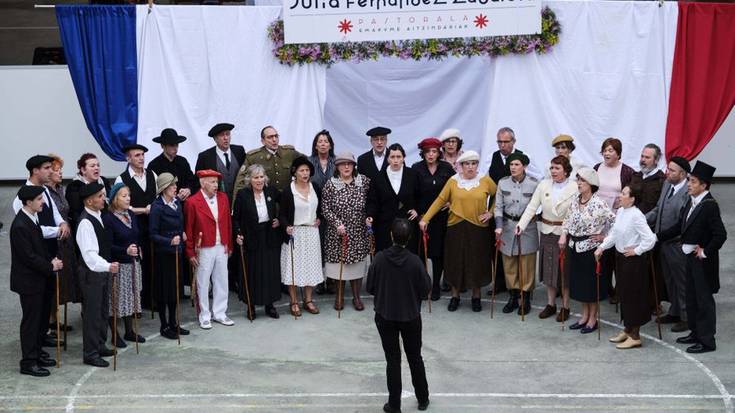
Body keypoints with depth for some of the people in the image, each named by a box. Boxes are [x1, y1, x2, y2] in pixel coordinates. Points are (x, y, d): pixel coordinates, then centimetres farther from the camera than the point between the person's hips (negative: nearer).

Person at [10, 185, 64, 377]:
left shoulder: (32, 218, 5)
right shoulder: (20, 226, -23)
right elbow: (29, 257, -23)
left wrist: (51, 260, 1)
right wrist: (50, 266, -14)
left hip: (38, 278, 9)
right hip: (28, 281, -9)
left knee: (41, 317, 17)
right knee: (31, 320, 0)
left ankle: (37, 352, 31)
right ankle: (29, 362, 10)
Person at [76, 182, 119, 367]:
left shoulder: (100, 216, 7)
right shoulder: (85, 222, -21)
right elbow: (89, 253, -29)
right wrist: (108, 266, -41)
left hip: (104, 269, 9)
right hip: (92, 271, -9)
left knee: (103, 310, 19)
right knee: (92, 313, -2)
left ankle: (100, 344, 33)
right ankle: (90, 353, 7)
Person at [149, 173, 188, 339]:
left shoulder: (177, 202, 5)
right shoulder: (157, 207, -15)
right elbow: (153, 234, -14)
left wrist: (182, 233, 4)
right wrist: (170, 241, -26)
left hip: (177, 252, 7)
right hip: (164, 253, -7)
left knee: (176, 288, 13)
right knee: (164, 290, 3)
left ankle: (173, 323, 25)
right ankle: (164, 326, 13)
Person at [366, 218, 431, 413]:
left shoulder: (379, 258, -15)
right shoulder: (415, 261, -18)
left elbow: (370, 287, -7)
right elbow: (425, 290, -11)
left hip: (385, 316, 0)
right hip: (411, 316, 0)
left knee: (392, 360, 11)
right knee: (415, 357, 18)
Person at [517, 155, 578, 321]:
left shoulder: (575, 187, -10)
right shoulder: (544, 184, 1)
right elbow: (532, 207, -2)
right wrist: (521, 225, -14)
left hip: (564, 233, -4)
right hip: (546, 232, 4)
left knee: (563, 270, 4)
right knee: (548, 268, 13)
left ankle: (565, 307, 17)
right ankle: (551, 304, 26)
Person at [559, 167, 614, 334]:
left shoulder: (598, 203, -18)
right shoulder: (575, 200, 3)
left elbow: (614, 220, -18)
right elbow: (568, 219, 14)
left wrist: (604, 236, -12)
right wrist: (563, 235, 2)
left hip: (591, 247, -6)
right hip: (575, 247, 7)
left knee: (591, 284, 6)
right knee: (578, 282, 15)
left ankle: (593, 319, 19)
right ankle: (584, 316, 29)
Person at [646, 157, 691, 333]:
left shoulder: (688, 193, -23)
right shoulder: (667, 184, 4)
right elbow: (658, 209, 13)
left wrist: (666, 236, -23)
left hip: (677, 246, -8)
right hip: (664, 243, 8)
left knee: (682, 282, 7)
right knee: (669, 281, 21)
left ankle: (687, 317, 21)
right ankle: (675, 312, 37)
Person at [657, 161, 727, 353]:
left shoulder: (709, 205, -19)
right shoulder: (691, 202, 6)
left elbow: (721, 235, -24)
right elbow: (680, 227, 13)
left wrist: (706, 252, -17)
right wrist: (658, 236, 9)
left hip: (702, 260, -8)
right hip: (691, 257, 8)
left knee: (704, 300, 1)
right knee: (691, 298, 18)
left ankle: (707, 341, 10)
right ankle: (696, 333, 31)